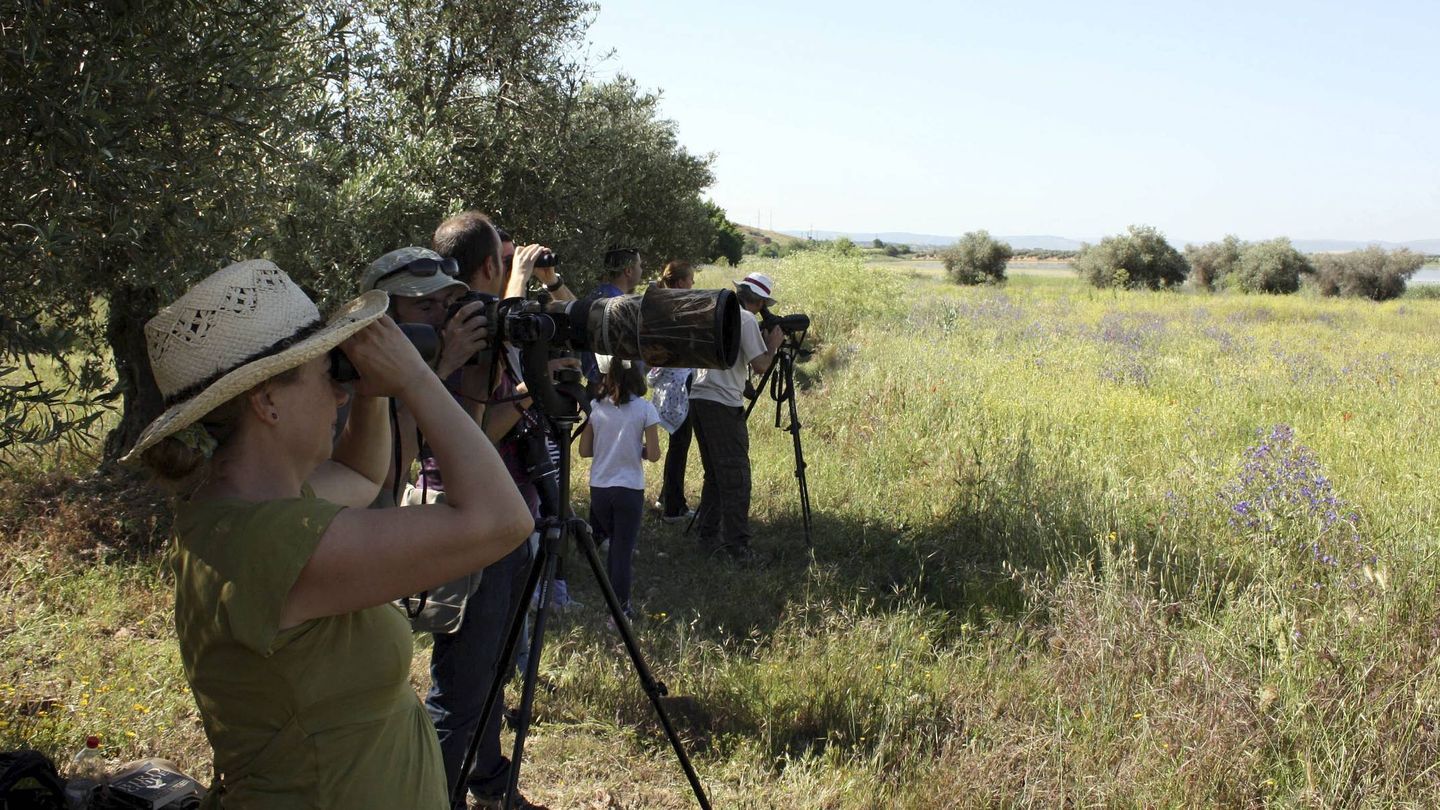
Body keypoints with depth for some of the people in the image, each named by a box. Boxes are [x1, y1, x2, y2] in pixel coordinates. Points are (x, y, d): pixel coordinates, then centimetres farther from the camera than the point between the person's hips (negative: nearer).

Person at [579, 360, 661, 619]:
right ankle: (621, 606, 5)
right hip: (630, 488, -3)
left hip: (598, 488, 3)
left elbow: (584, 451, 3)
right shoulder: (644, 408, -8)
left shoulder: (595, 407, -1)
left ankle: (614, 595, 26)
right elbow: (653, 454, -8)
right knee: (623, 547, 4)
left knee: (613, 541, 21)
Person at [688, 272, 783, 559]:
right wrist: (773, 344, 5)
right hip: (723, 404, -8)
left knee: (715, 474, 15)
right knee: (735, 477, -5)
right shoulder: (747, 320, -8)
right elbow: (760, 365, -13)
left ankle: (709, 536, 18)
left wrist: (764, 341, 22)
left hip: (698, 398, 9)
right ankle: (737, 545, -5)